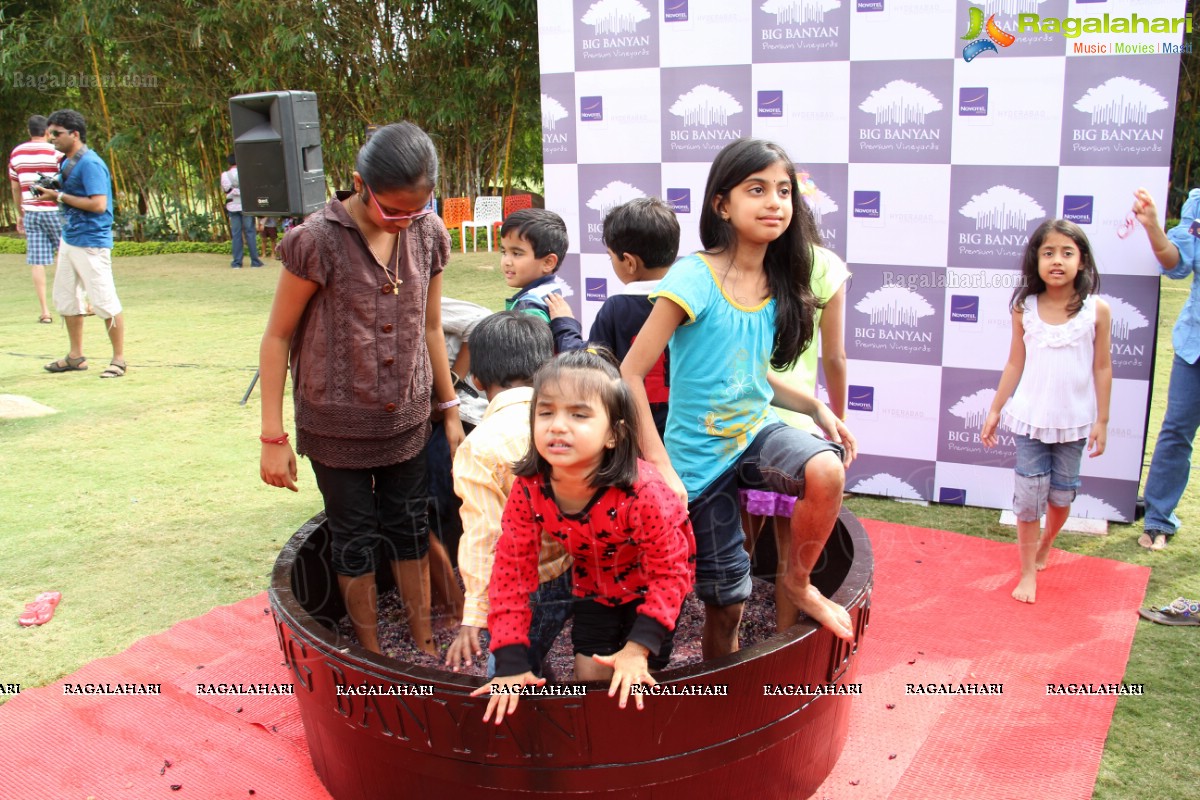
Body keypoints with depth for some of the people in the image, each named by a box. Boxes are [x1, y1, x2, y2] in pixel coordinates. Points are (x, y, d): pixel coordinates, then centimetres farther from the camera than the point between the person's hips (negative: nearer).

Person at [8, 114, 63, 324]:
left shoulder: (16, 153, 9)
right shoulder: (55, 152, -7)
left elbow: (15, 188, 16)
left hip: (31, 212, 4)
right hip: (54, 211, -4)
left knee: (37, 262, 2)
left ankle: (45, 311, 1)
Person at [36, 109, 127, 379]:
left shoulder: (90, 163, -16)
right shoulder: (67, 162, 13)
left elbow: (98, 204, -23)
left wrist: (60, 196, -17)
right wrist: (50, 192, 3)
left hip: (91, 243, -10)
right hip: (69, 240, 10)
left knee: (104, 301, -5)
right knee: (65, 298, 15)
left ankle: (119, 358, 4)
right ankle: (76, 356, 25)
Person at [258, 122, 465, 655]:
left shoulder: (427, 235, -3)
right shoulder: (318, 241, -17)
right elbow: (277, 337, -9)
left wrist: (450, 409, 12)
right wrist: (273, 438, -10)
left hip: (407, 420, 4)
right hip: (336, 426, -3)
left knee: (411, 530, 14)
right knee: (355, 540, 10)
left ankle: (424, 646, 30)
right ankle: (373, 658, 28)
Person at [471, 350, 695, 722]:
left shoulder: (642, 492, -38)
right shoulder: (528, 489, -27)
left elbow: (670, 570, -26)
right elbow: (512, 570, -20)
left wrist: (639, 648, -32)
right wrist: (511, 663, -24)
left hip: (652, 586, -3)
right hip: (594, 586, 3)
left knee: (633, 688, -3)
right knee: (589, 680, 4)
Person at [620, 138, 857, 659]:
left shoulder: (778, 283, 0)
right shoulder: (695, 277, -19)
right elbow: (630, 375, -20)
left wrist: (816, 408, 1)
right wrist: (662, 469, -22)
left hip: (757, 431, 4)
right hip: (702, 457, -4)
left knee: (827, 470, -30)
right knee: (726, 604, 6)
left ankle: (797, 580, -1)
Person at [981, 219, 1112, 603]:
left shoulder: (1097, 311, -6)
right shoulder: (1024, 309, -3)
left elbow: (1102, 367, 0)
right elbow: (1015, 364, 5)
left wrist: (1102, 420, 0)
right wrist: (995, 410, 7)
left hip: (1074, 421, 0)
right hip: (1031, 418, 0)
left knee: (1062, 494, 13)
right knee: (1028, 494, 2)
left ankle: (1043, 546, 42)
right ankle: (1028, 572, 15)